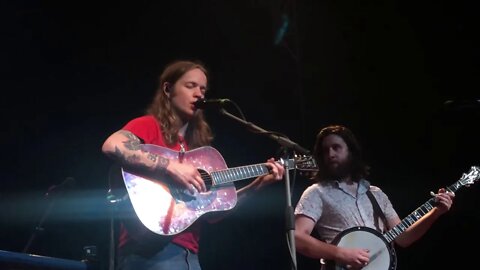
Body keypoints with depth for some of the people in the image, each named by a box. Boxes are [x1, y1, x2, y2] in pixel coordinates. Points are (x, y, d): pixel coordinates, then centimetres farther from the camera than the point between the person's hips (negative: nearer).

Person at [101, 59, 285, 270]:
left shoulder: (194, 143, 18)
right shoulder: (149, 125, -1)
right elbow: (111, 146, -23)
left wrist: (258, 184, 12)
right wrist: (171, 166, -22)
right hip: (151, 250, -8)